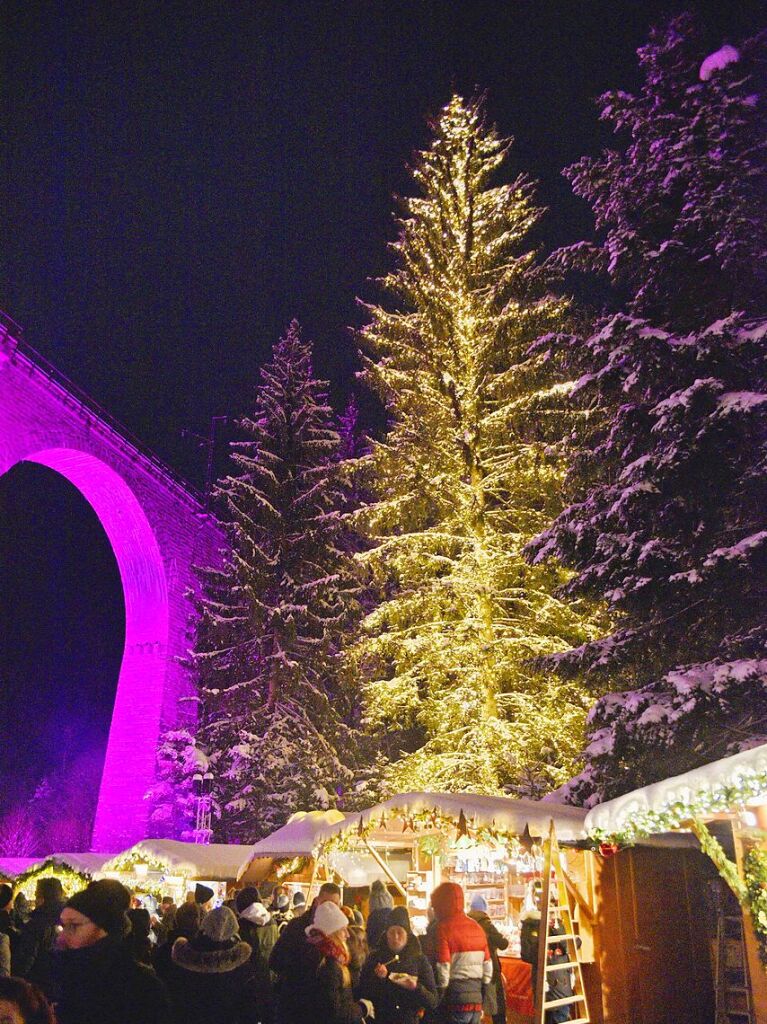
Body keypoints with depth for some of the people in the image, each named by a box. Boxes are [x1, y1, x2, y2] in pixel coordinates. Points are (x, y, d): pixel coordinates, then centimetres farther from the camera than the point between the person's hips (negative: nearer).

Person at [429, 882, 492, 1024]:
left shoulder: (444, 928, -10)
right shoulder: (477, 927, 11)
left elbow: (442, 971, -13)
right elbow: (488, 967, 14)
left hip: (455, 1002, -6)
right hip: (476, 1000, 6)